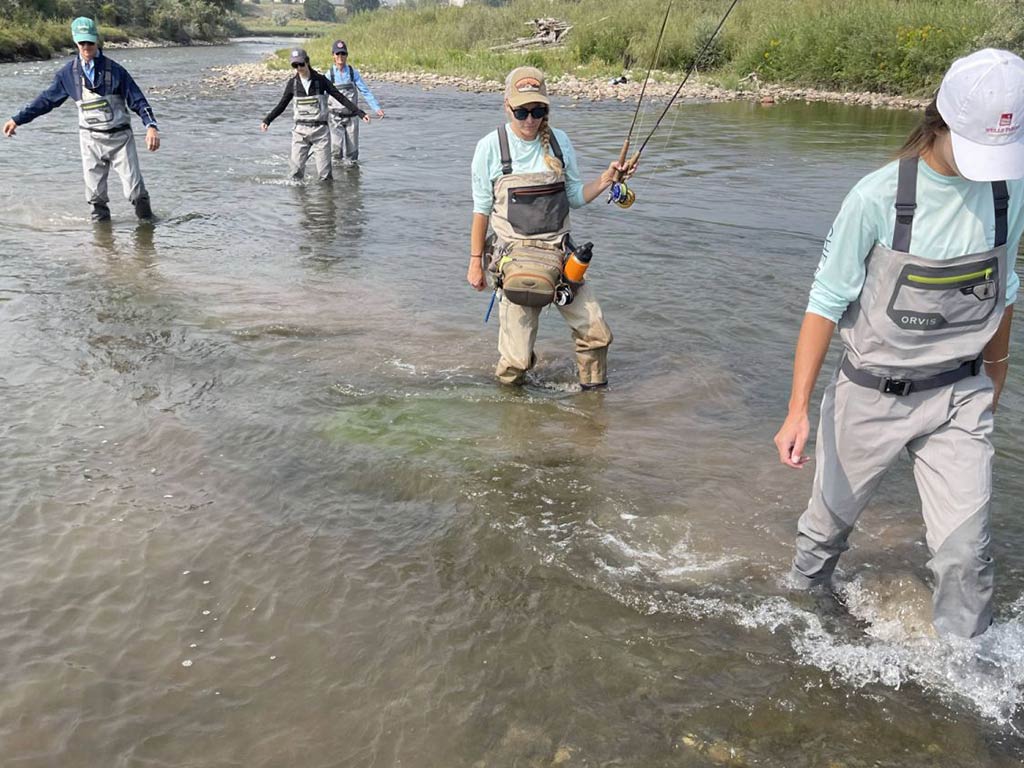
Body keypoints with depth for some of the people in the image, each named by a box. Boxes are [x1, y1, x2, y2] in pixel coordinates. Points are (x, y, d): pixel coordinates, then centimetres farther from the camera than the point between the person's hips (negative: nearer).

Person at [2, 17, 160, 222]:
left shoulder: (114, 70, -6)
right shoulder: (68, 72, 2)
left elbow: (138, 100, -6)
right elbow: (47, 99, 12)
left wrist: (151, 126, -23)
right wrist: (17, 119, 14)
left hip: (120, 136, -2)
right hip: (91, 139, 2)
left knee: (135, 189, -5)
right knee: (95, 193, 3)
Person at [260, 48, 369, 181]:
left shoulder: (320, 80, -3)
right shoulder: (292, 83, 4)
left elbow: (340, 98, -1)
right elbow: (282, 105, 15)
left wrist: (360, 113, -7)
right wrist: (267, 120, 7)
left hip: (320, 130, -2)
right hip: (300, 130, 2)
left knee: (324, 174, -5)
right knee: (295, 170, -8)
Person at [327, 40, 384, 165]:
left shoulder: (353, 73, 1)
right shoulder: (329, 75, 0)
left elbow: (365, 91, -1)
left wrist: (377, 108, -10)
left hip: (351, 117, 1)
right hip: (336, 117, -1)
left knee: (351, 152, 3)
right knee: (336, 148, -15)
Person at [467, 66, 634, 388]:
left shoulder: (560, 142, 5)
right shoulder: (490, 147, -5)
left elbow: (574, 197, 13)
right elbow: (482, 209, 2)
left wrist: (604, 181, -3)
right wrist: (475, 261, 4)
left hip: (560, 252, 4)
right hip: (516, 254, -3)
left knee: (596, 334, 1)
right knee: (517, 359, -6)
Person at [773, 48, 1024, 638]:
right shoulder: (878, 198, -18)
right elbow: (827, 301, -13)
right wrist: (798, 410, -17)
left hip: (960, 397, 2)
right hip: (872, 395, -2)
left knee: (965, 551, -2)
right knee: (829, 524, 17)